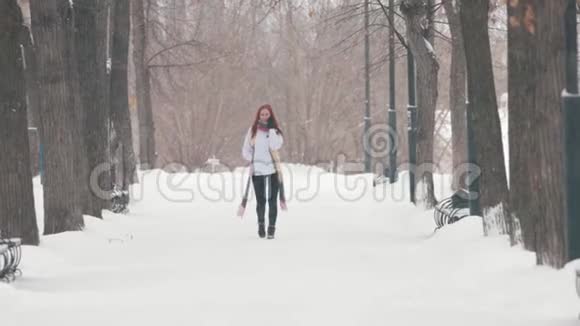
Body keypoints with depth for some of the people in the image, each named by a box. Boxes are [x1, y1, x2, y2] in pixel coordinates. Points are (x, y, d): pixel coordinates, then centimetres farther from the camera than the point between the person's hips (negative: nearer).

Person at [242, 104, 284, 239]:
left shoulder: (275, 130, 4)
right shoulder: (253, 130, 5)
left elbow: (275, 146, -15)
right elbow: (246, 150, 8)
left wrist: (271, 129, -14)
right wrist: (252, 160, -7)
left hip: (272, 169, -1)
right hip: (257, 170, 1)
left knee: (272, 199, -4)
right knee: (260, 200, 5)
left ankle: (271, 228, 1)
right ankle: (261, 224, 25)